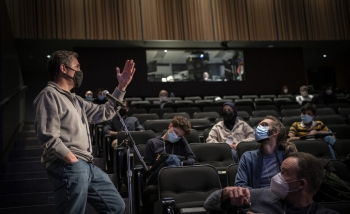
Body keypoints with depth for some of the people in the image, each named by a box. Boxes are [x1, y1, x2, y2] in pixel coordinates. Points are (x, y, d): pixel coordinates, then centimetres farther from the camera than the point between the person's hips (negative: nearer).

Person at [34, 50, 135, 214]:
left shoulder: (75, 99, 22)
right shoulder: (49, 95, -8)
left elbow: (104, 113, 26)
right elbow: (49, 138, -18)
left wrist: (121, 87, 22)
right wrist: (74, 162, -18)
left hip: (87, 166, 10)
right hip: (68, 168, -10)